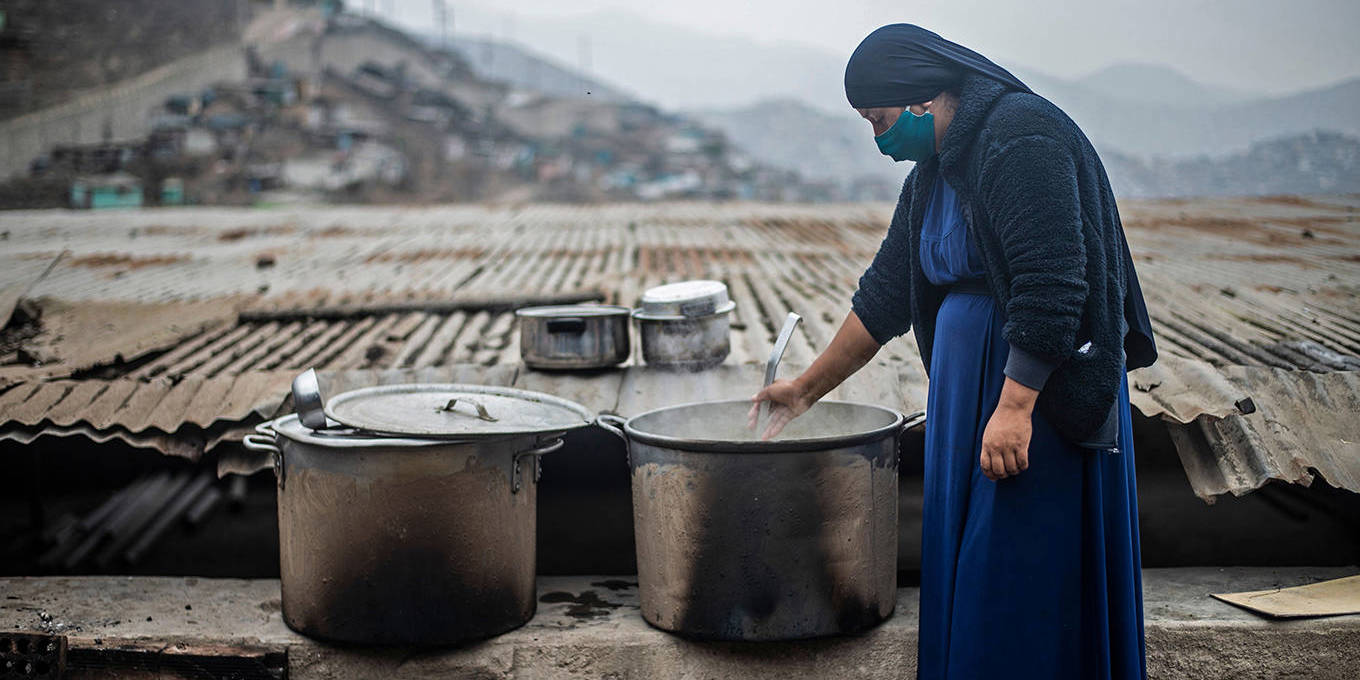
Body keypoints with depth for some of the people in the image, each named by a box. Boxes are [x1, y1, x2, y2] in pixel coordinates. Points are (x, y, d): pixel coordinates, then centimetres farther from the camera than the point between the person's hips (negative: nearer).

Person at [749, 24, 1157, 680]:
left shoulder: (1021, 137, -16)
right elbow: (885, 294, 19)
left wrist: (1014, 405, -26)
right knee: (962, 565, 13)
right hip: (968, 386, 9)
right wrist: (807, 388, 21)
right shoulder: (933, 173, 13)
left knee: (1017, 571, -3)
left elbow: (1051, 285, -23)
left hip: (1040, 387, -9)